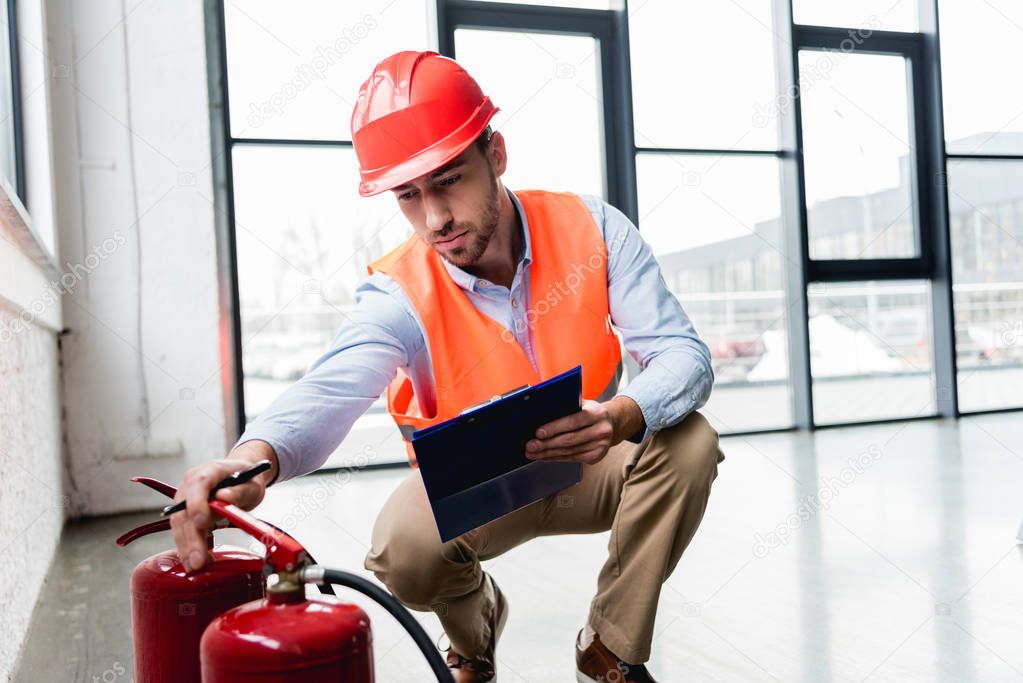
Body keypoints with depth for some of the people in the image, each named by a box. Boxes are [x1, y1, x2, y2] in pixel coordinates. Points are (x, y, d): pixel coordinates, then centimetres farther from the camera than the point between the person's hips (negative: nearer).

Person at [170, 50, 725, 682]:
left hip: (586, 469, 2)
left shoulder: (590, 229, -17)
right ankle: (476, 627, 8)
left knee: (689, 442, -26)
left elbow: (684, 353, -21)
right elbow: (335, 387, -40)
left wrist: (623, 416, -44)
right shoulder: (399, 295, -22)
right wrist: (255, 455, -64)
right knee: (404, 547, -31)